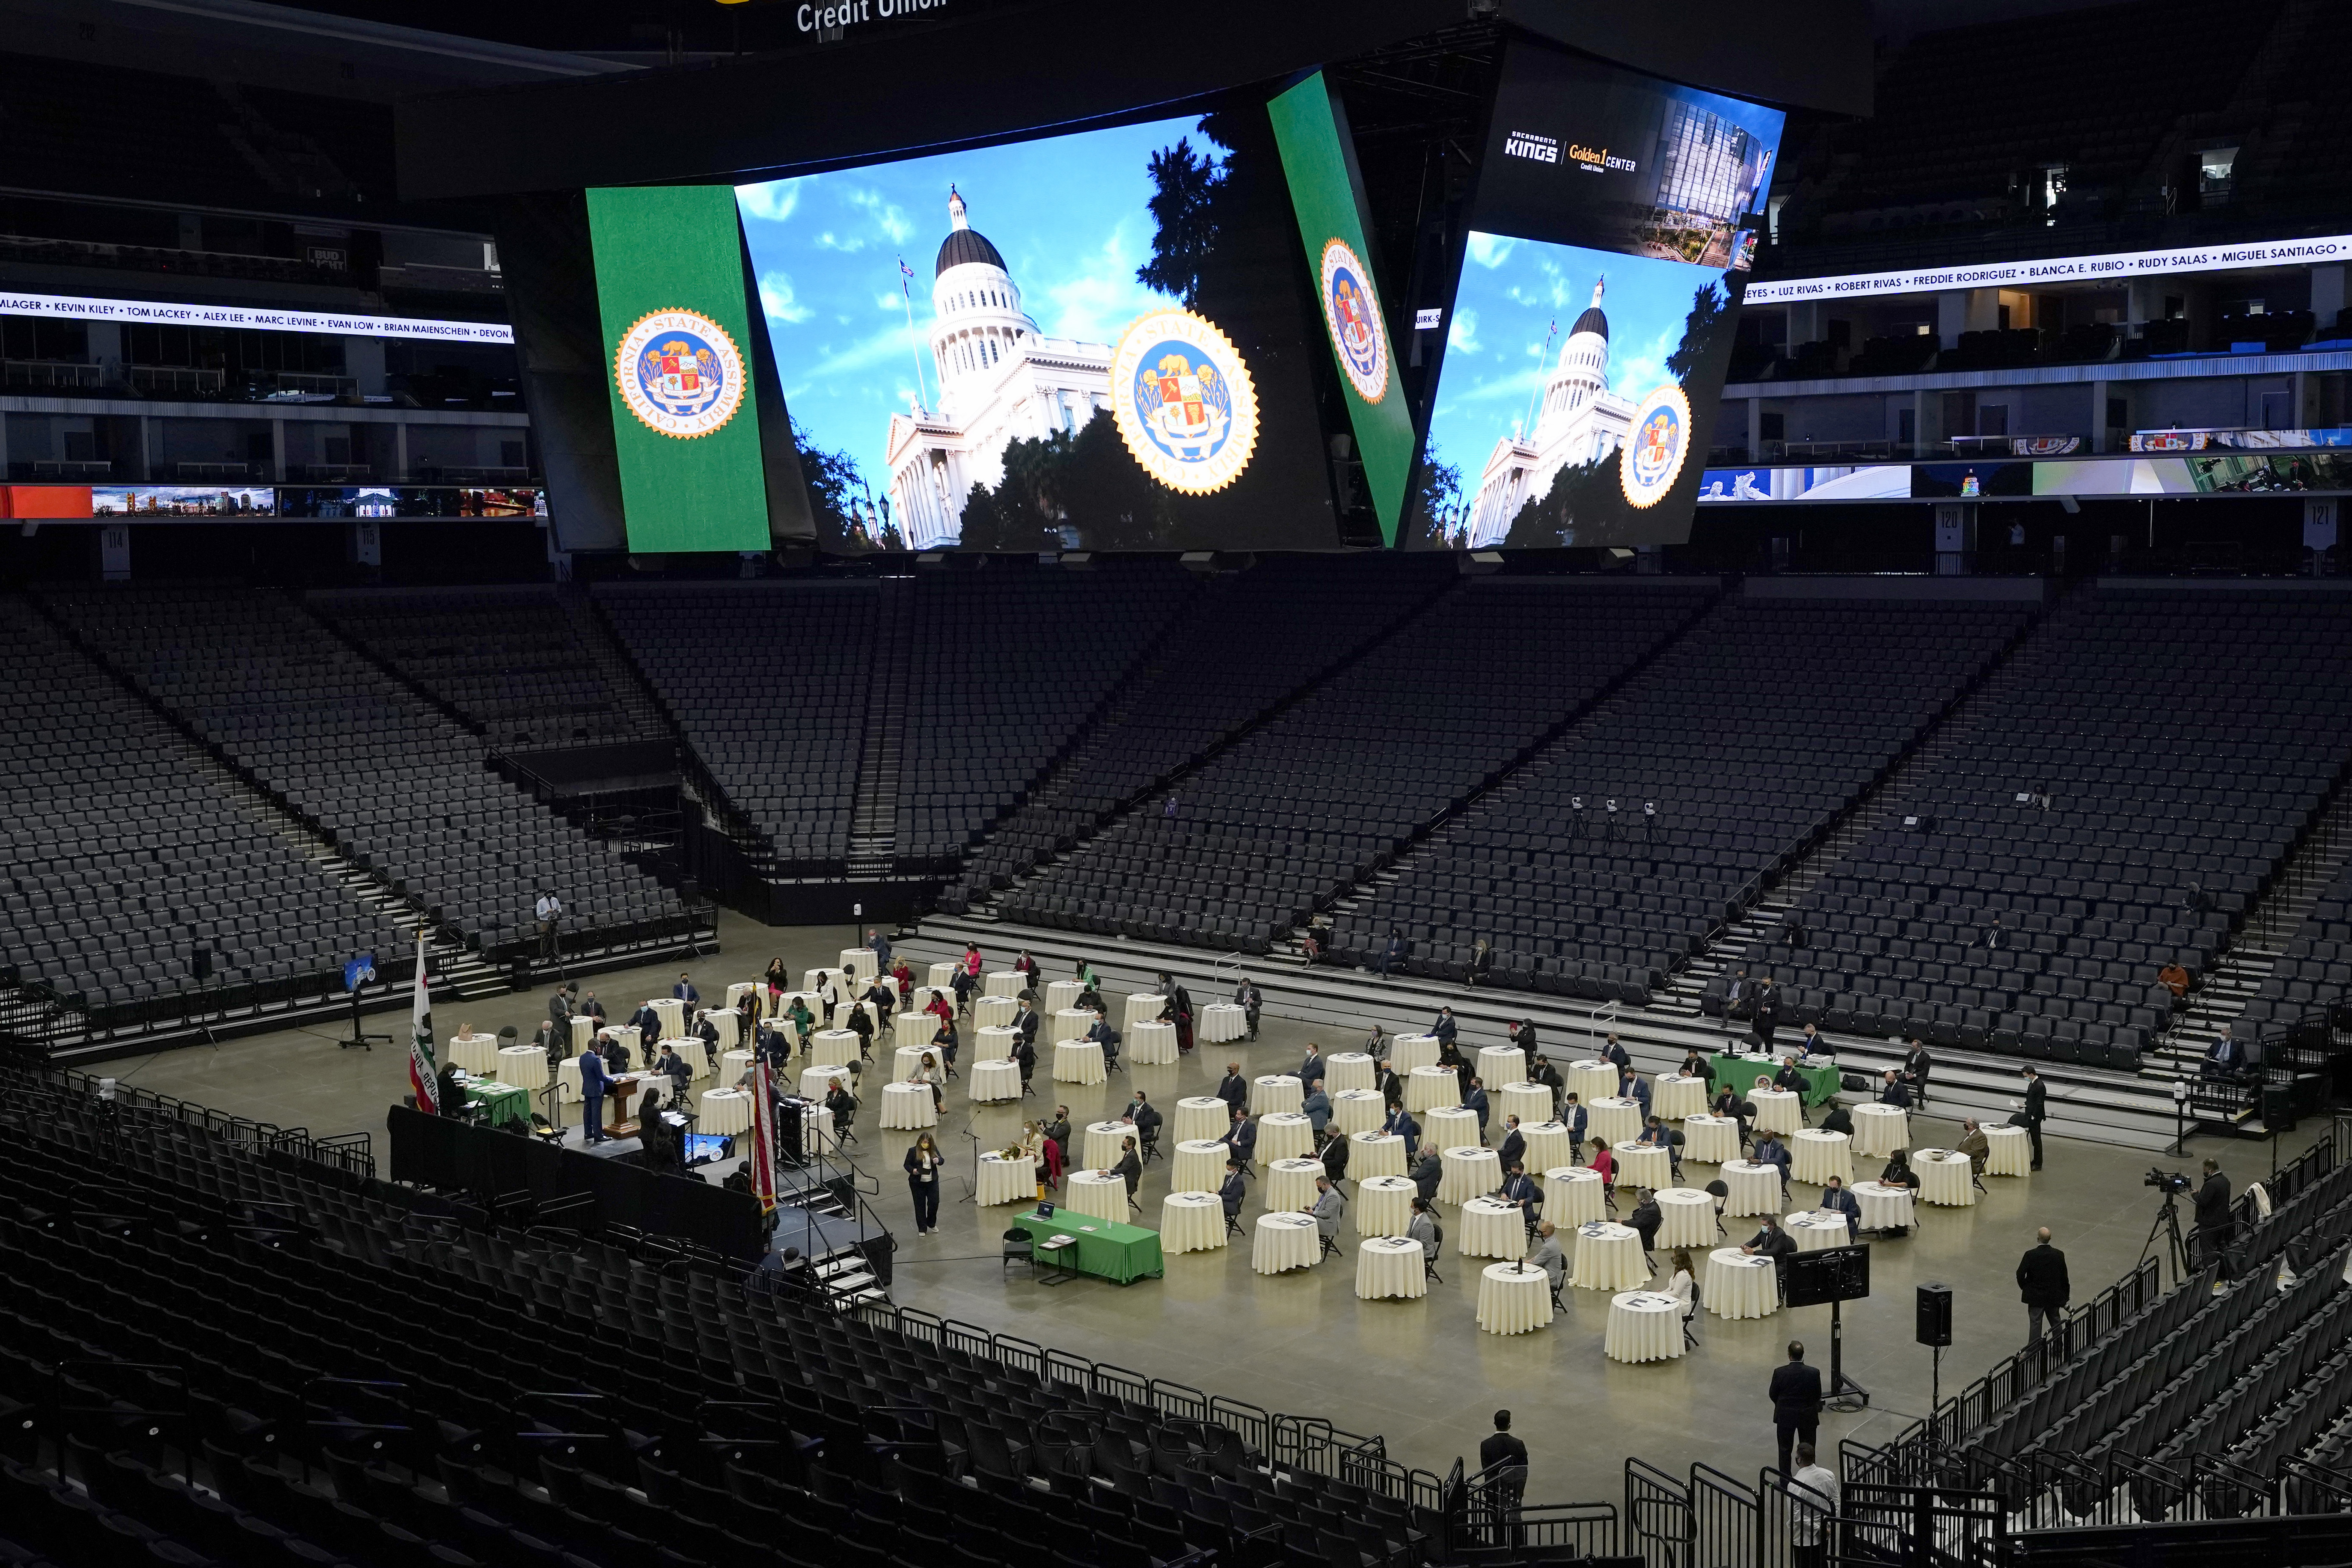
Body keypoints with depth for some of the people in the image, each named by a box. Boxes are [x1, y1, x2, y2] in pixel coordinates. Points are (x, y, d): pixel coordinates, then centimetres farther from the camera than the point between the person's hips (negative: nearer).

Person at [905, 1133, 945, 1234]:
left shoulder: (934, 1150, 2)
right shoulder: (913, 1151, -7)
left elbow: (942, 1161, 5)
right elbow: (907, 1165, -2)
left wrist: (938, 1161, -19)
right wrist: (913, 1170, -23)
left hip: (932, 1182, 2)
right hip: (918, 1183, -2)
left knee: (934, 1203, 3)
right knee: (920, 1205, 5)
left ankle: (931, 1223, 29)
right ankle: (922, 1229, 17)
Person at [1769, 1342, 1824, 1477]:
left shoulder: (1780, 1373, -20)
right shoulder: (1814, 1373, -18)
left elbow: (1773, 1395, -6)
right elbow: (1818, 1396, -5)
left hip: (1785, 1416, -1)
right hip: (1808, 1416, 1)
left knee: (1785, 1450, 15)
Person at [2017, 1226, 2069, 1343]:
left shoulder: (2030, 1255, -19)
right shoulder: (2059, 1255, -10)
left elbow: (2020, 1274, -17)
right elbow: (2064, 1277, -2)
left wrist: (2024, 1287, 3)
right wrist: (2065, 1296, 9)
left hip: (2036, 1297, -3)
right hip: (2054, 1296, 3)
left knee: (2035, 1324, 5)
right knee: (2056, 1322, 19)